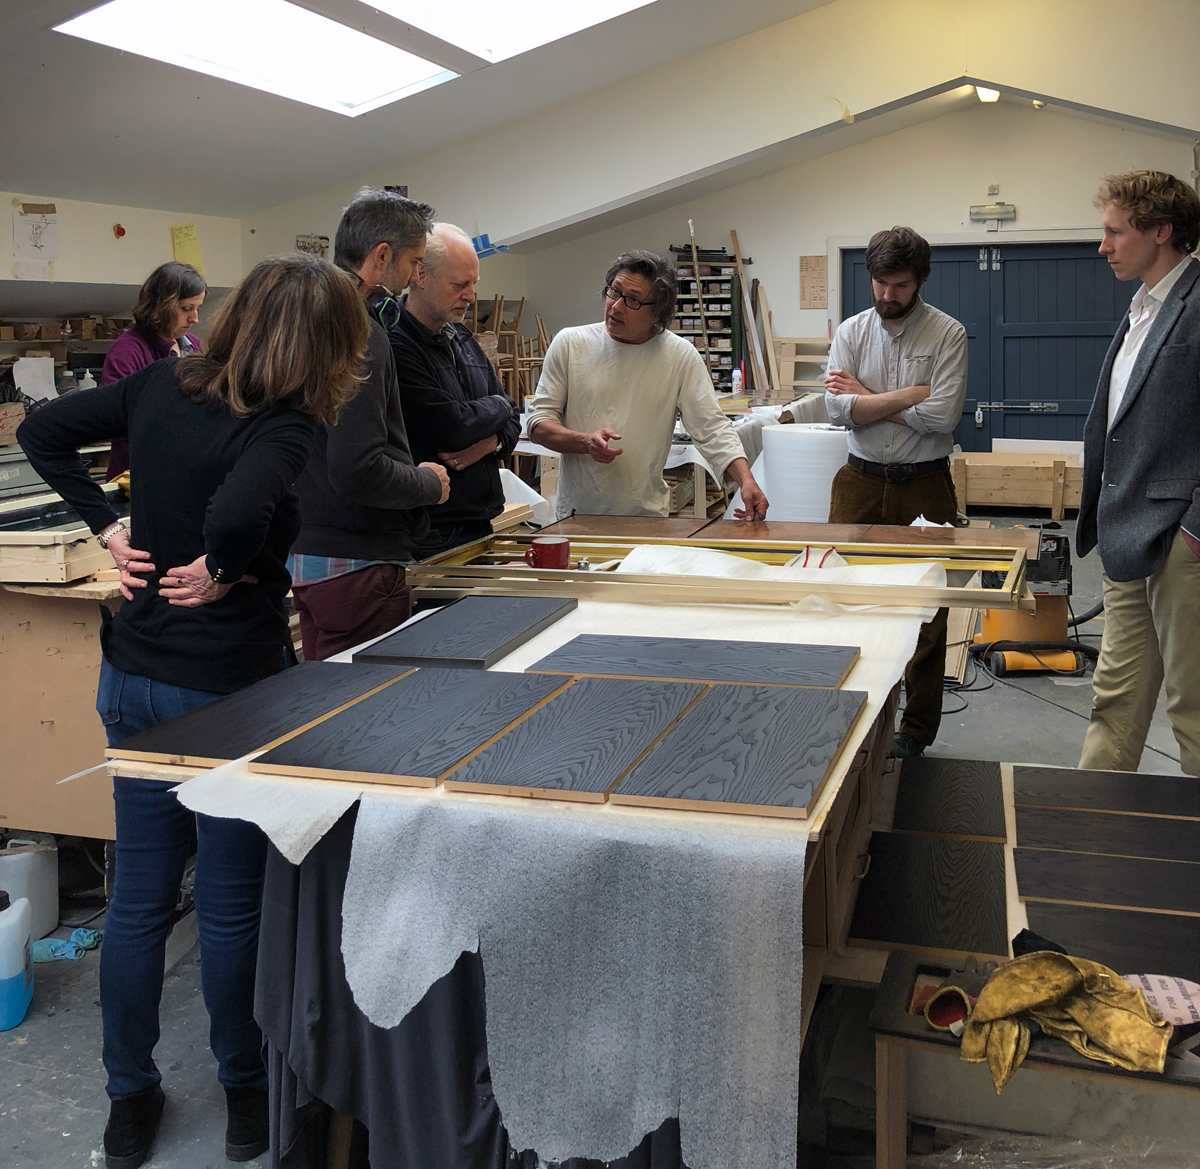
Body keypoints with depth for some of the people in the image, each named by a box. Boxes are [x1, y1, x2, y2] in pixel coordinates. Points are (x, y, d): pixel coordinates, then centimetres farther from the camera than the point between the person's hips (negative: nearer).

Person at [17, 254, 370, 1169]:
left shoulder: (162, 385, 1)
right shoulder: (281, 427, -21)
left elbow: (42, 433, 7)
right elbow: (239, 512, -40)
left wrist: (108, 526, 4)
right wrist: (225, 573, -21)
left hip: (132, 678, 6)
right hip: (226, 689, -6)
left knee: (140, 896, 17)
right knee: (232, 904, 12)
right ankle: (247, 1094, 32)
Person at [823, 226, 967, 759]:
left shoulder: (947, 333, -4)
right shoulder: (851, 332, 5)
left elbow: (941, 416, -17)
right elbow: (837, 409, -8)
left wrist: (866, 398, -9)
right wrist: (909, 396, -14)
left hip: (924, 485, -2)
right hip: (860, 481, 3)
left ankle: (917, 727, 16)